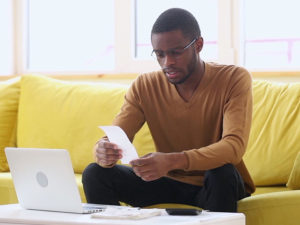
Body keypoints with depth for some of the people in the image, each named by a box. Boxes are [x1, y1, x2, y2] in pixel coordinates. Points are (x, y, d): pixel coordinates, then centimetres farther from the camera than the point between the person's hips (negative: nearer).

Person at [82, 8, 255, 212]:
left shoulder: (234, 80, -15)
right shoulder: (145, 86, -4)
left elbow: (235, 146, -29)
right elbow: (114, 138, -11)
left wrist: (173, 161, -46)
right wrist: (104, 152, -39)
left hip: (219, 186, -3)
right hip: (169, 183, 3)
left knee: (223, 172, -37)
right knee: (95, 174, -16)